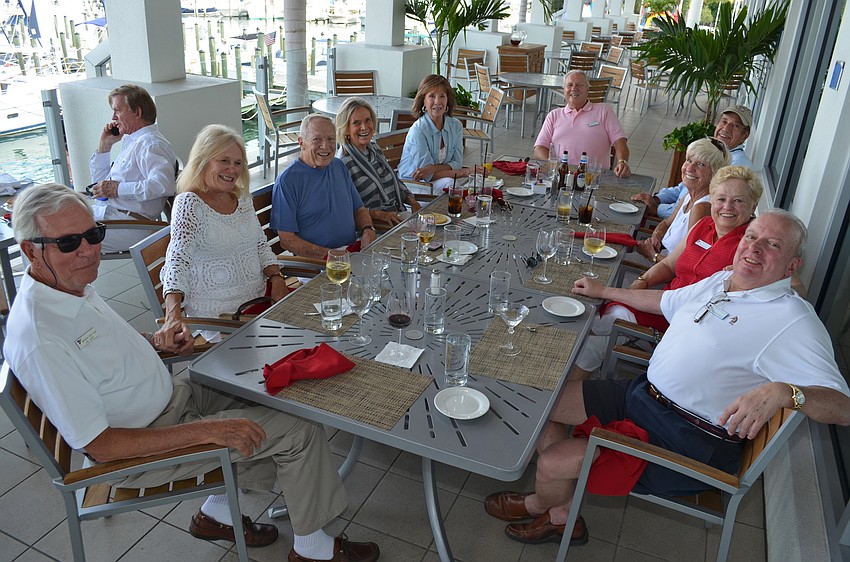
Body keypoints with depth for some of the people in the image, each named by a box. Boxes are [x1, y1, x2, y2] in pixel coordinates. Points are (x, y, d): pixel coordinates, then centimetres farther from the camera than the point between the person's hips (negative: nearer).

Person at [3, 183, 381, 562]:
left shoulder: (73, 284, -2)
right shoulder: (38, 340, -30)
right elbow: (98, 445, -28)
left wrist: (156, 342, -1)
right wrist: (208, 431, -28)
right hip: (140, 444, -9)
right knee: (299, 430, -11)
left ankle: (217, 514, 21)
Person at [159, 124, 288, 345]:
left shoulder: (242, 197, 10)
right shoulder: (189, 203, -11)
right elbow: (178, 260, -22)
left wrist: (277, 278, -1)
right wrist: (174, 312, -35)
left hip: (258, 299, 7)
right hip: (216, 314, -7)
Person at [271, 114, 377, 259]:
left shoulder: (339, 166, 15)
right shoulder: (286, 181, -7)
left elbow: (359, 209, 23)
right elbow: (286, 240, -10)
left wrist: (368, 231, 0)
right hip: (313, 263, -6)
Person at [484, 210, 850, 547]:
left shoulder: (793, 321, -17)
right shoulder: (720, 280, 8)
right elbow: (667, 301, 26)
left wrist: (783, 391, -44)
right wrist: (601, 291, 33)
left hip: (689, 443, -9)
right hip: (641, 393, 9)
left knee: (551, 464, -12)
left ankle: (539, 504, 29)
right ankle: (560, 516, 22)